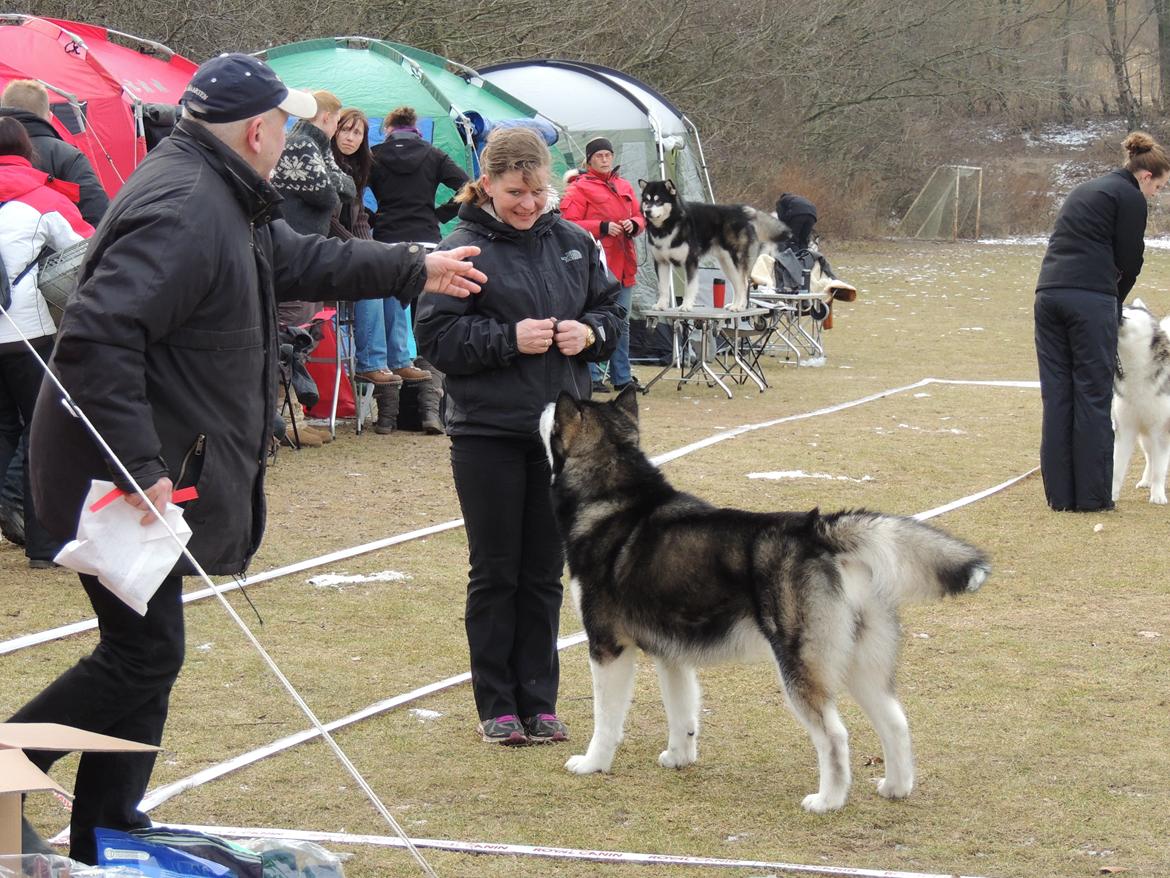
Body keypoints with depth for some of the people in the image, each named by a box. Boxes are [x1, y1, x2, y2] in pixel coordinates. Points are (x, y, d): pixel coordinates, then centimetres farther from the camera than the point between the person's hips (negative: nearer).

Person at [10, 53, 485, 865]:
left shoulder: (222, 202, 14)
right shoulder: (183, 210, -21)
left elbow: (299, 259, 34)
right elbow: (97, 336, -30)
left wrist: (414, 271, 41)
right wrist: (138, 468, -32)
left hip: (155, 474, 11)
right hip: (122, 477, -11)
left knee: (147, 651, 14)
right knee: (144, 652, -7)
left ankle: (110, 830, 21)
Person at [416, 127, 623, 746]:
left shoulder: (571, 241, 6)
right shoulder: (463, 249, -9)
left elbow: (612, 306, 14)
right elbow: (436, 337, -13)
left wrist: (589, 333, -7)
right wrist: (510, 340, -21)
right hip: (487, 434, -4)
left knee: (545, 573, 10)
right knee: (495, 573, 4)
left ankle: (538, 701, 18)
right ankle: (496, 706, 13)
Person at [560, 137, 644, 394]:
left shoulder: (625, 187, 16)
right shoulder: (580, 188, -3)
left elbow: (639, 217, 21)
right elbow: (569, 223, -11)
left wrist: (633, 225, -3)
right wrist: (603, 227, -18)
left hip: (623, 265, 7)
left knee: (622, 324, 12)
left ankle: (622, 377, 19)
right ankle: (592, 377, 0)